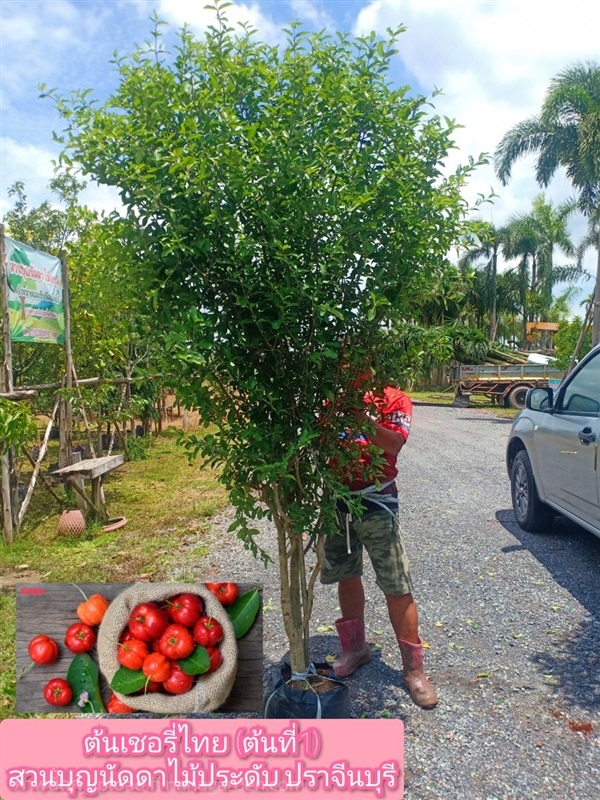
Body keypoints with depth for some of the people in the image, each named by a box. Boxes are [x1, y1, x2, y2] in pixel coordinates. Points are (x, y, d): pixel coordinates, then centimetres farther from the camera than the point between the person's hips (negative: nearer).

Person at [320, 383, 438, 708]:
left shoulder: (394, 399, -4)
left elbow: (393, 444, -21)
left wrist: (365, 419, -36)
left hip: (375, 501, -4)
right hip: (336, 499, 4)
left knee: (397, 586, -1)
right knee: (346, 576, 16)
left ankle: (413, 668, 14)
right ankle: (355, 647, 37)